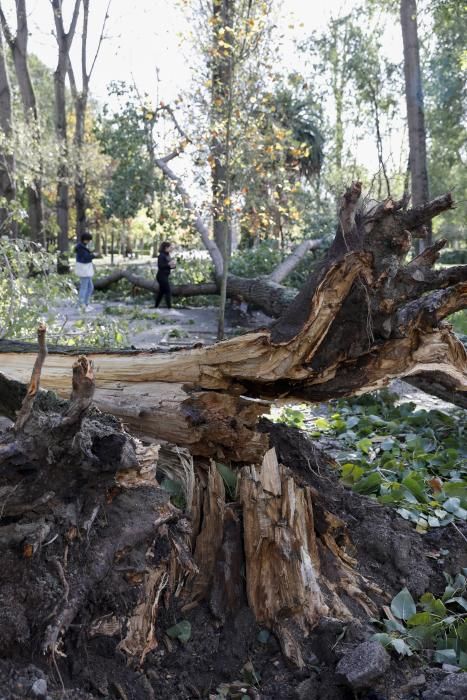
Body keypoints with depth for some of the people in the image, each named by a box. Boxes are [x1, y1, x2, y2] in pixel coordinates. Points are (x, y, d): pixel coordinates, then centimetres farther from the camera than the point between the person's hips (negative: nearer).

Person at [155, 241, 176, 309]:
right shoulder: (161, 255, -14)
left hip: (165, 276, 9)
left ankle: (156, 307, 21)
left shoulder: (167, 255, 13)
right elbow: (160, 266, -21)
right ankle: (169, 307, -11)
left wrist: (172, 265, -2)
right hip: (162, 276, -9)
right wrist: (169, 264, -25)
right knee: (168, 292, -11)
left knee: (161, 292, 13)